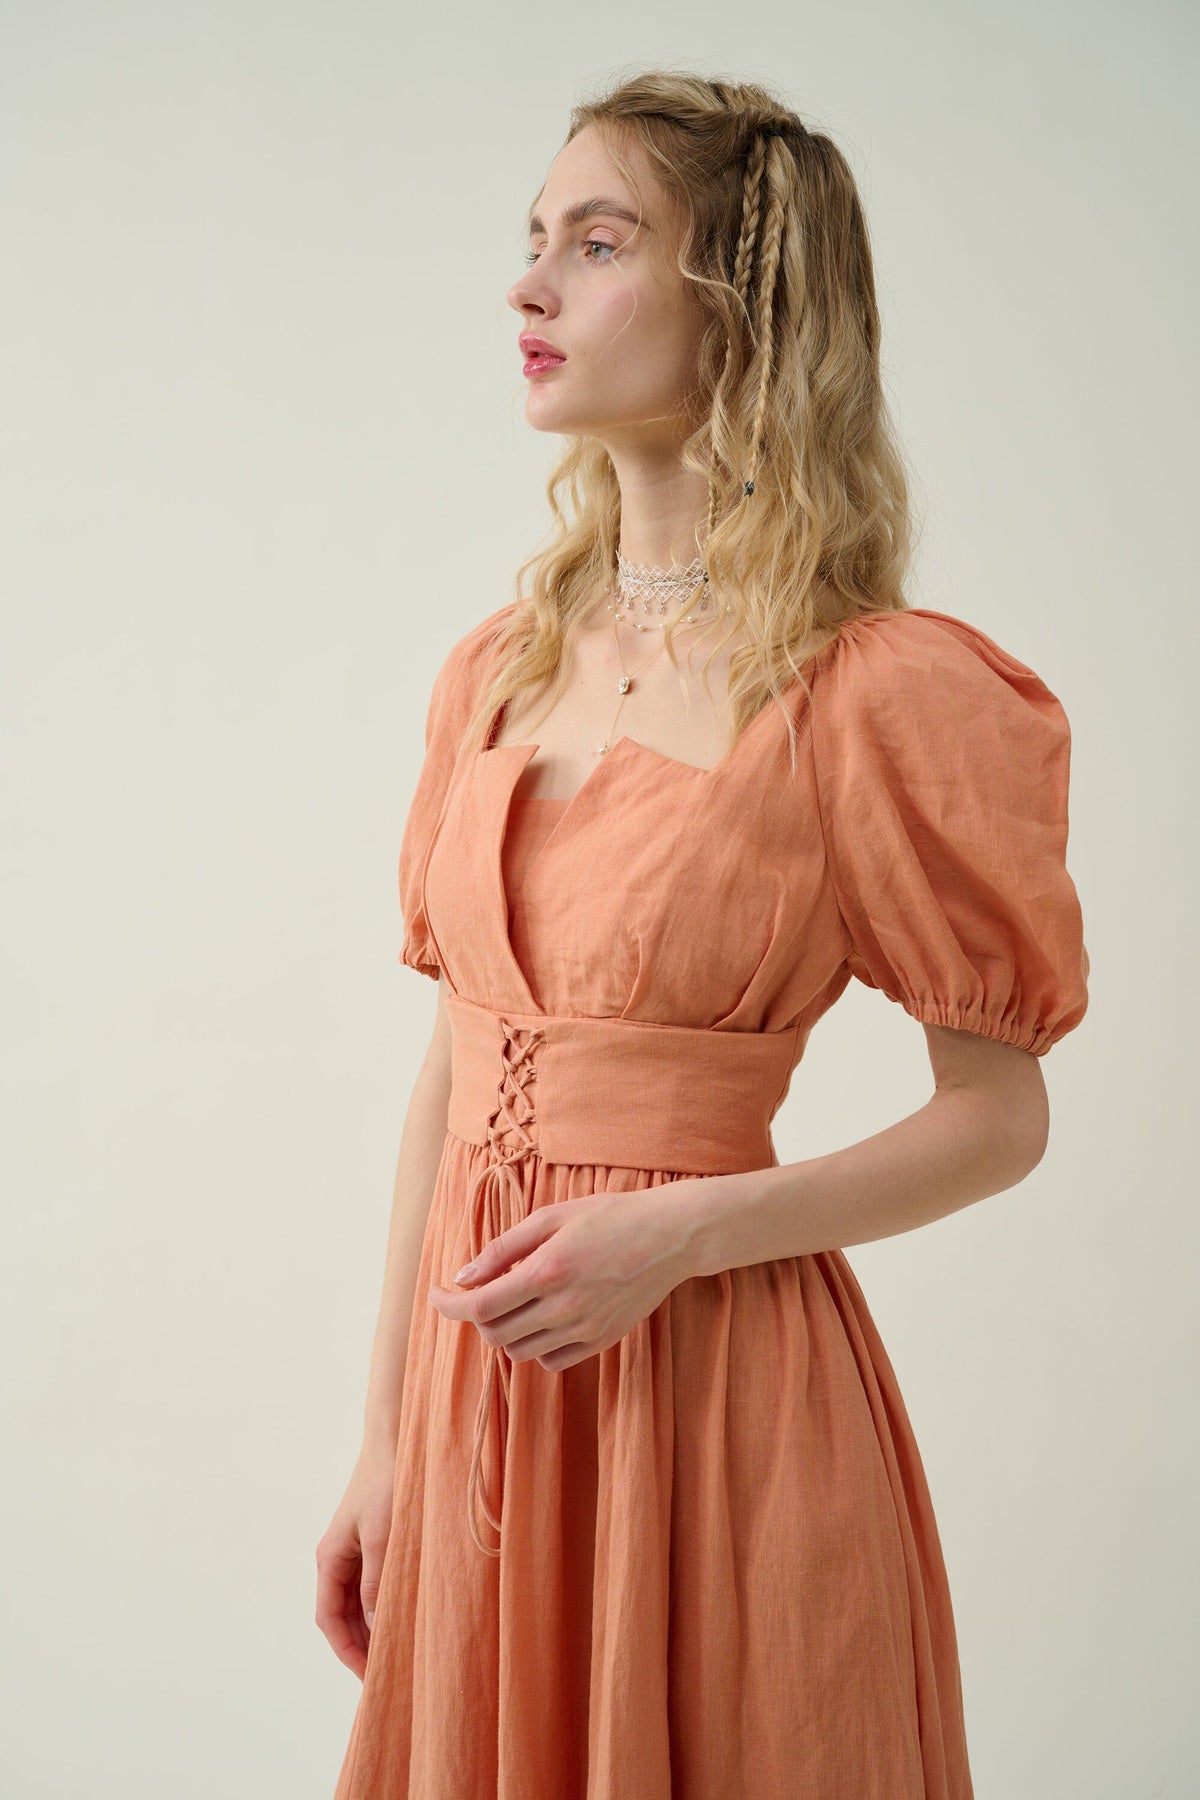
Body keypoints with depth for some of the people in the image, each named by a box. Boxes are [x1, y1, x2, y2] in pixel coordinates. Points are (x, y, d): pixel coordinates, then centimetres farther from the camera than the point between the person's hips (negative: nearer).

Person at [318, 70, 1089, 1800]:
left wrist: (678, 1229, -19)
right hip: (481, 1385, 5)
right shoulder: (497, 668, 6)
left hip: (713, 1389, -5)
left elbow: (1000, 1116, -6)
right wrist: (384, 1442, 10)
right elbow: (451, 1072, 9)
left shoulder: (873, 691, -11)